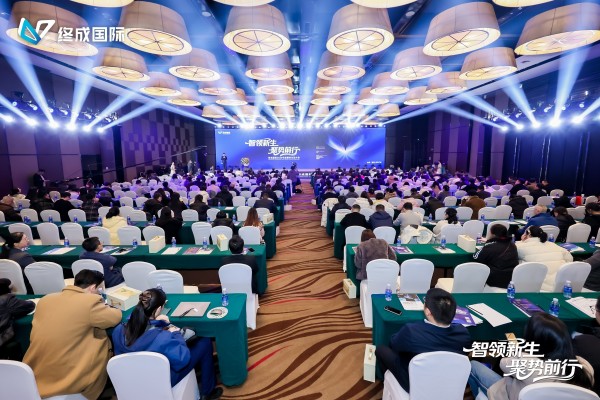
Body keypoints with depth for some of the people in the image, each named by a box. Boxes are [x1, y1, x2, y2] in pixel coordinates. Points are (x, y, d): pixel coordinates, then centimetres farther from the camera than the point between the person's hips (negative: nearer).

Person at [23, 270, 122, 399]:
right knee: (103, 339, 13)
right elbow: (116, 317, -4)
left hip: (33, 375, 7)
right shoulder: (90, 301, -18)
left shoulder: (45, 299, 1)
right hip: (67, 380, -6)